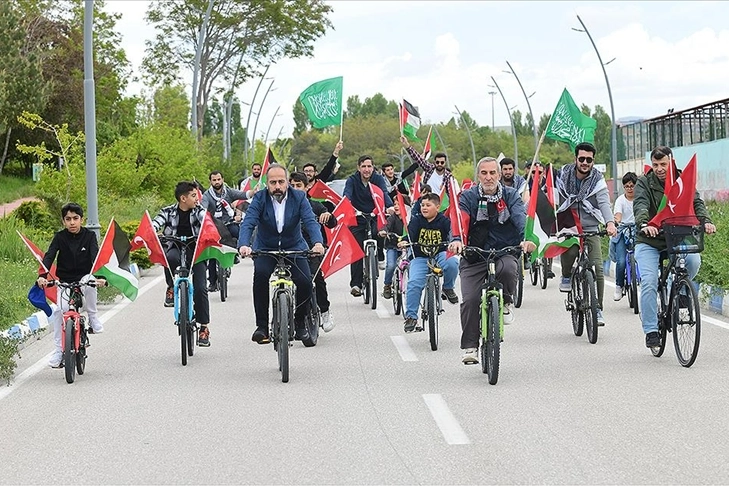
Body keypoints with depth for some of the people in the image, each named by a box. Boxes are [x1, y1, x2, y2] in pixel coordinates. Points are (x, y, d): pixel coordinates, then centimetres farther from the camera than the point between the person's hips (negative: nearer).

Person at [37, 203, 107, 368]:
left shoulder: (89, 235, -6)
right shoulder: (60, 237, -4)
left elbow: (96, 257, -19)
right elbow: (49, 256, -16)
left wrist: (99, 276, -38)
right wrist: (42, 276, -35)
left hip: (84, 277, -1)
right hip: (65, 281, 1)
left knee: (90, 284, -36)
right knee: (60, 311, -19)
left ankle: (92, 317, -10)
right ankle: (58, 351, -8)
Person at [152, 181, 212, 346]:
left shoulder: (199, 211, 0)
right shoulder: (168, 212, 0)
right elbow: (155, 224, -13)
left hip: (196, 251, 0)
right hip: (176, 248, 0)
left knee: (200, 288, -12)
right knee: (171, 258, -38)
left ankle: (204, 327, 0)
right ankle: (172, 288, -12)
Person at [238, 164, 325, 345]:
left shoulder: (299, 198, -7)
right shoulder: (259, 199, -8)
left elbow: (310, 222, -19)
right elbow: (248, 223, -20)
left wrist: (318, 242, -39)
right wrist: (244, 245, -41)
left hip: (294, 248, 1)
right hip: (266, 249, 0)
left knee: (305, 282, -21)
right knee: (260, 275, -30)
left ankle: (300, 324, 5)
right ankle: (262, 325, -19)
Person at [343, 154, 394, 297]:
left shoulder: (378, 179, -2)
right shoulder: (352, 180, -5)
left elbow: (384, 193, -19)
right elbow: (347, 193, -23)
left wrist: (389, 206, -40)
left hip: (375, 215, 1)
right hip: (357, 217, -1)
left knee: (379, 232, -24)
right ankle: (355, 284, -8)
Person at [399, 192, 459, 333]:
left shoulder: (444, 221, -2)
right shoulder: (416, 221, 0)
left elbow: (452, 235, -13)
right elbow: (410, 234, -12)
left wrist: (455, 242, -37)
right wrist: (404, 242, -34)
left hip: (440, 255, 0)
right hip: (420, 258, 0)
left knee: (452, 263, -33)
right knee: (414, 284, -21)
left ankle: (448, 288, -1)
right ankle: (411, 316, -9)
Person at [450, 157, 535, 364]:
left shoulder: (510, 196, 5)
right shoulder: (468, 197, 3)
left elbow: (520, 217, -12)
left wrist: (525, 239, -34)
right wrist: (456, 240, -35)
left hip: (504, 252, 0)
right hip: (474, 256, 0)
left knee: (508, 269, -35)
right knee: (470, 300, -14)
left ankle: (507, 302, -3)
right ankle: (469, 346, -1)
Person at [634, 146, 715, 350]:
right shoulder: (644, 183, -4)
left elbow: (696, 202, -10)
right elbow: (640, 205, -22)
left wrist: (705, 221, -32)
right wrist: (644, 224, -44)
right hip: (648, 241, -2)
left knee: (694, 260, -26)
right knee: (649, 283, -17)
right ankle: (651, 331, -8)